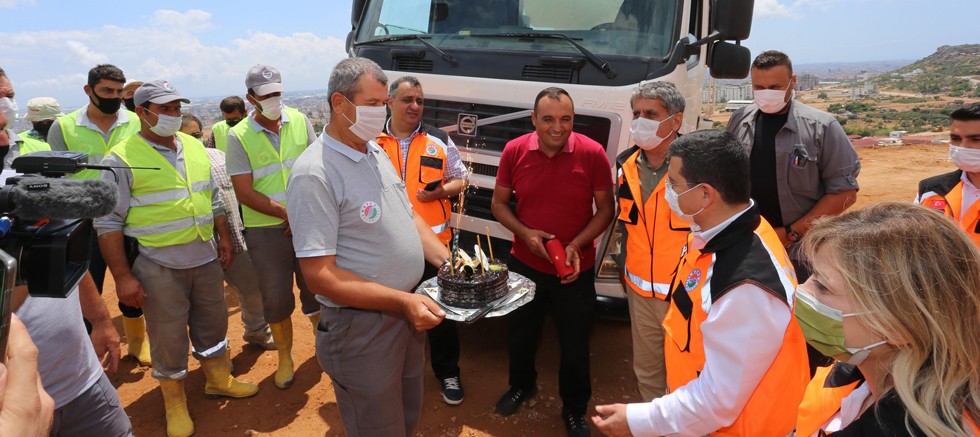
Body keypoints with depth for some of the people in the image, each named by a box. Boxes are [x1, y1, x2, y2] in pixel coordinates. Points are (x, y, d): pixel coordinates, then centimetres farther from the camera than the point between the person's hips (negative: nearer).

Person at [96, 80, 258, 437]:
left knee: (213, 323, 18)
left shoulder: (195, 147, 7)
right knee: (168, 336, 8)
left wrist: (225, 239, 13)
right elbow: (108, 223, -11)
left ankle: (219, 380, 39)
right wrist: (123, 277, -13)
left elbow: (214, 198, 16)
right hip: (159, 267, -5)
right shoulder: (122, 159, -11)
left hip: (206, 258, 5)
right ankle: (175, 403, 28)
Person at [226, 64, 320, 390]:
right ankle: (285, 356, 28)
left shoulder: (299, 121, 2)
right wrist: (287, 214, -14)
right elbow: (244, 193, -8)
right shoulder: (239, 136, -5)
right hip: (265, 229, -1)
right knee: (276, 298, 9)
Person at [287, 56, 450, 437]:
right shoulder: (314, 174, -22)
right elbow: (319, 275, -24)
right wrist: (402, 300, -26)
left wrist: (449, 262, -1)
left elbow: (408, 216, 14)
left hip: (408, 313, 8)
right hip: (362, 329, -8)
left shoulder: (377, 153, 6)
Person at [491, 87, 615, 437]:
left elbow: (606, 209, -7)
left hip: (576, 271, -2)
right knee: (520, 336, 22)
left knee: (575, 346, 14)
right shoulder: (514, 151, -10)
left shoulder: (592, 153, -15)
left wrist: (576, 245, -20)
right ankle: (522, 385, 53)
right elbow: (498, 204, 0)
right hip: (524, 266, 2)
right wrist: (525, 233, -16)